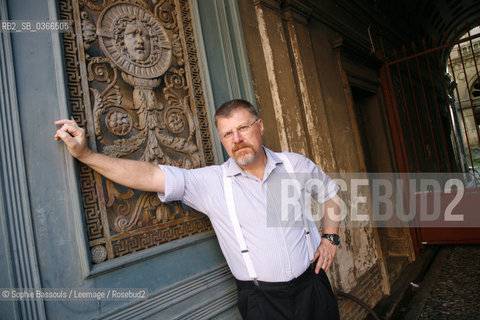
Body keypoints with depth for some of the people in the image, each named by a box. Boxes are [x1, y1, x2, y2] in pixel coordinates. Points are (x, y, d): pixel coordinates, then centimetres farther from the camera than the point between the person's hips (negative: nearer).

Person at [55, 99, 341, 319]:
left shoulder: (296, 165, -3)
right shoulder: (212, 182, -12)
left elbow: (329, 191, 14)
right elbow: (150, 176, -18)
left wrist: (330, 237, 5)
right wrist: (86, 154, -23)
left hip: (311, 285, 3)